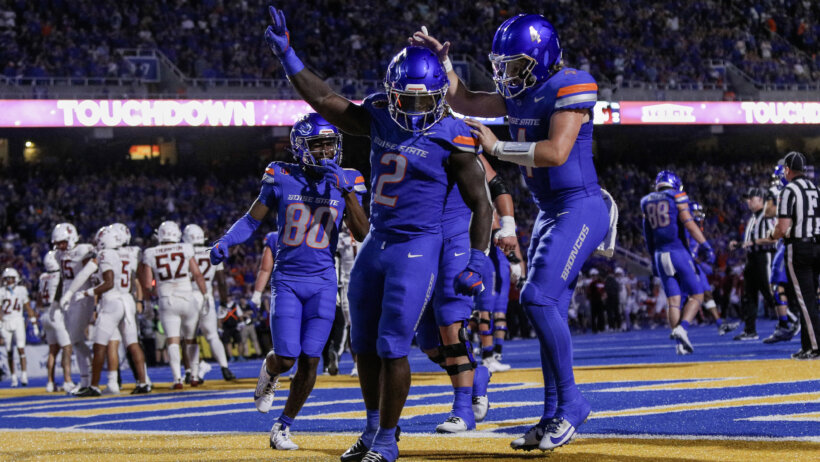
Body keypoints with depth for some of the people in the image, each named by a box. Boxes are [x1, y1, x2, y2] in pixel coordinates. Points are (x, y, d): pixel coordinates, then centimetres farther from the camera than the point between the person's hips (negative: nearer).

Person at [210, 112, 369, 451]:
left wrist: (347, 191, -17)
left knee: (309, 360, -4)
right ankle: (269, 373, 30)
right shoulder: (282, 178, -3)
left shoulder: (346, 182, 0)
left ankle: (282, 429, 12)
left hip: (323, 283, 1)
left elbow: (362, 233, -7)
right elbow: (252, 219, 4)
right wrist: (225, 242, -13)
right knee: (286, 358, -9)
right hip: (286, 280, -1)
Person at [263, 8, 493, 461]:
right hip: (377, 243, 7)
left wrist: (476, 264, -14)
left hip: (416, 248, -7)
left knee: (392, 347, -7)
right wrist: (287, 56, 5)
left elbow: (480, 204, -7)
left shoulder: (451, 138, -11)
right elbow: (325, 101, 11)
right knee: (364, 342, 13)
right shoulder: (380, 119, 5)